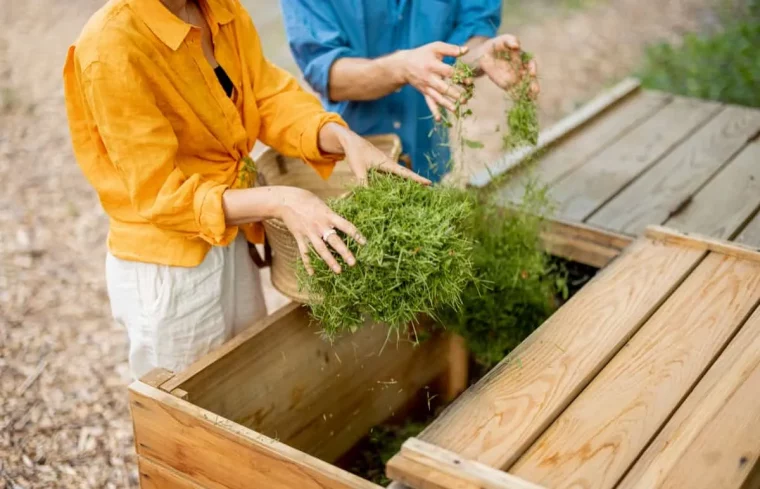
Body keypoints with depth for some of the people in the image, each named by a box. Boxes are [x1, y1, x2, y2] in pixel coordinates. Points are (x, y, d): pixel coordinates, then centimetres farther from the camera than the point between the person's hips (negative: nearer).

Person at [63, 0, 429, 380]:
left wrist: (344, 138, -23)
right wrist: (278, 202, -36)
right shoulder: (111, 49, -26)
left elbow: (270, 97, -4)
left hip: (232, 244, 7)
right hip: (166, 270, -7)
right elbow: (160, 194, -26)